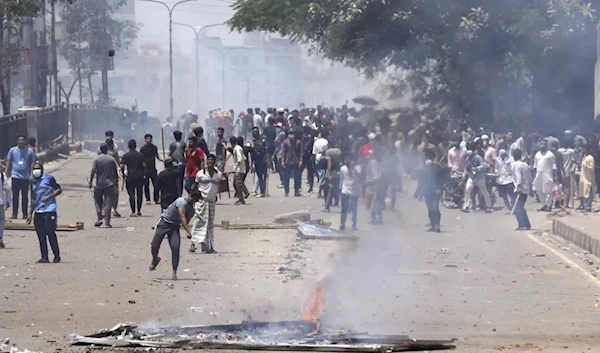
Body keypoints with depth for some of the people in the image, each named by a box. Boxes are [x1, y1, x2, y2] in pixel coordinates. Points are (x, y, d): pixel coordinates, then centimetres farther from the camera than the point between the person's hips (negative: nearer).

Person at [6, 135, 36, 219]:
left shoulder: (30, 151, 3)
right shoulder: (12, 150, 5)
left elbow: (32, 164, 5)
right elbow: (8, 162, 8)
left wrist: (31, 175, -3)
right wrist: (7, 173, 1)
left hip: (25, 177, 0)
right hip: (15, 176, 0)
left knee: (25, 196, 4)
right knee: (15, 196, 1)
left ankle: (25, 214, 10)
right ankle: (14, 213, 6)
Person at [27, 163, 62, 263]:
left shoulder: (49, 179, 0)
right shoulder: (33, 183, 18)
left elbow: (59, 190, -2)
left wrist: (49, 197, -14)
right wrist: (30, 214, 19)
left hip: (49, 210, -6)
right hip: (38, 212, 6)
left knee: (50, 233, -9)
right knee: (41, 235, 2)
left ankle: (57, 256, -2)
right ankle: (44, 257, 5)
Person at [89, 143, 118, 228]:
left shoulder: (96, 159, -5)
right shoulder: (111, 159, 0)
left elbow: (93, 171, -9)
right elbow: (115, 172, 5)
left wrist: (90, 182, -2)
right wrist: (116, 181, 17)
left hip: (99, 183, -1)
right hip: (109, 183, 1)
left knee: (98, 201, 13)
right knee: (108, 203, 1)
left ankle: (99, 218, 0)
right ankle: (107, 221, -3)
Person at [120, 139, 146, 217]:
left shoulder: (125, 156, -3)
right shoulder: (140, 155, 4)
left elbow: (122, 166, -8)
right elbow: (144, 165, 1)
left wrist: (123, 173, 11)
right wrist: (143, 173, 16)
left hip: (130, 177, -3)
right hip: (140, 177, 3)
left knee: (132, 195, -2)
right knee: (139, 194, 14)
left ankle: (133, 212, -11)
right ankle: (139, 211, 18)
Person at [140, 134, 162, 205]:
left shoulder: (154, 147, 10)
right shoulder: (143, 148, 1)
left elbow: (157, 156, 19)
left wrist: (162, 160, 1)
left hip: (153, 169, 2)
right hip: (145, 169, -2)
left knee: (156, 185, -4)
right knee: (146, 185, 1)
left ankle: (156, 199, 5)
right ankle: (147, 199, 9)